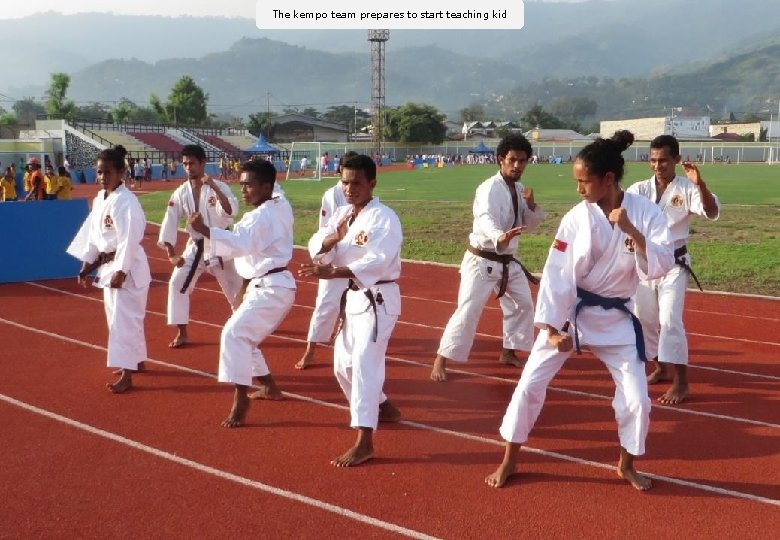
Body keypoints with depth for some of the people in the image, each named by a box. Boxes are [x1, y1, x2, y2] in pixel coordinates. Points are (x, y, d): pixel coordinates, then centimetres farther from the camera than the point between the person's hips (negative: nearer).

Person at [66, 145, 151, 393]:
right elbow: (92, 235, 14)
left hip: (127, 266, -9)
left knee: (124, 318, -7)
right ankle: (135, 360, 35)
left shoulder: (126, 201, -19)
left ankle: (126, 374, -1)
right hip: (108, 265, 9)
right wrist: (86, 266, 13)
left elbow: (129, 240, -23)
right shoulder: (99, 200, 9)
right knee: (116, 316, 18)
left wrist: (120, 272, -24)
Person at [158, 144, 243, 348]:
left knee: (234, 285, 11)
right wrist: (171, 254, -13)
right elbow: (170, 223, -6)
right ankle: (182, 333, 2)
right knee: (177, 283, -10)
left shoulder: (219, 187, -13)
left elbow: (230, 212, -30)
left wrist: (214, 187, -39)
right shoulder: (180, 193, -5)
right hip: (195, 247, 2)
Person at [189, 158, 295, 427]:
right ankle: (269, 387, 34)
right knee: (244, 337, 21)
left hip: (271, 288, -10)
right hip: (273, 286, 10)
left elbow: (241, 243, -34)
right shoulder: (280, 206, 11)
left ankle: (240, 401, -20)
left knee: (234, 334, -20)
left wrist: (203, 229, -41)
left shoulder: (262, 215, -18)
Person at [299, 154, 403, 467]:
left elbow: (377, 261, -31)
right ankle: (383, 408, 40)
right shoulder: (342, 214, 8)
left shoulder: (384, 218, -17)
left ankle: (364, 442, -16)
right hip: (353, 297, 9)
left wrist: (333, 272, -42)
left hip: (378, 299, -9)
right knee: (343, 364, 17)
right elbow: (316, 247, 1)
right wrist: (336, 237, -20)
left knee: (364, 363, -18)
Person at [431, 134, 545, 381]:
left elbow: (528, 225, 11)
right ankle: (441, 361, -2)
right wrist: (500, 239, -61)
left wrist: (531, 205, -10)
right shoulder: (489, 189, -20)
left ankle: (508, 352, 32)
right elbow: (486, 220, -39)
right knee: (468, 311, -11)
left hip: (507, 261, 8)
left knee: (523, 305, 15)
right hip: (482, 260, -8)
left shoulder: (519, 189, 6)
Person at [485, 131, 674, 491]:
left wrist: (632, 232, -28)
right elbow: (557, 274, -13)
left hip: (616, 318, 1)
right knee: (530, 383, -1)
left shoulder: (645, 213, -10)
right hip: (568, 313, 0)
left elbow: (662, 266, -16)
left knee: (636, 396, 2)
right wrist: (553, 327, -16)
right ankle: (509, 461, 18)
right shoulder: (576, 218, -12)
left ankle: (627, 465, 29)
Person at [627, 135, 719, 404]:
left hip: (673, 263, -4)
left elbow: (712, 213, -21)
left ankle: (681, 381, -7)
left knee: (670, 319, -14)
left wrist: (700, 184, -38)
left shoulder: (687, 189, -8)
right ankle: (660, 368, 35)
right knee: (644, 318, 14)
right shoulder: (640, 189, -1)